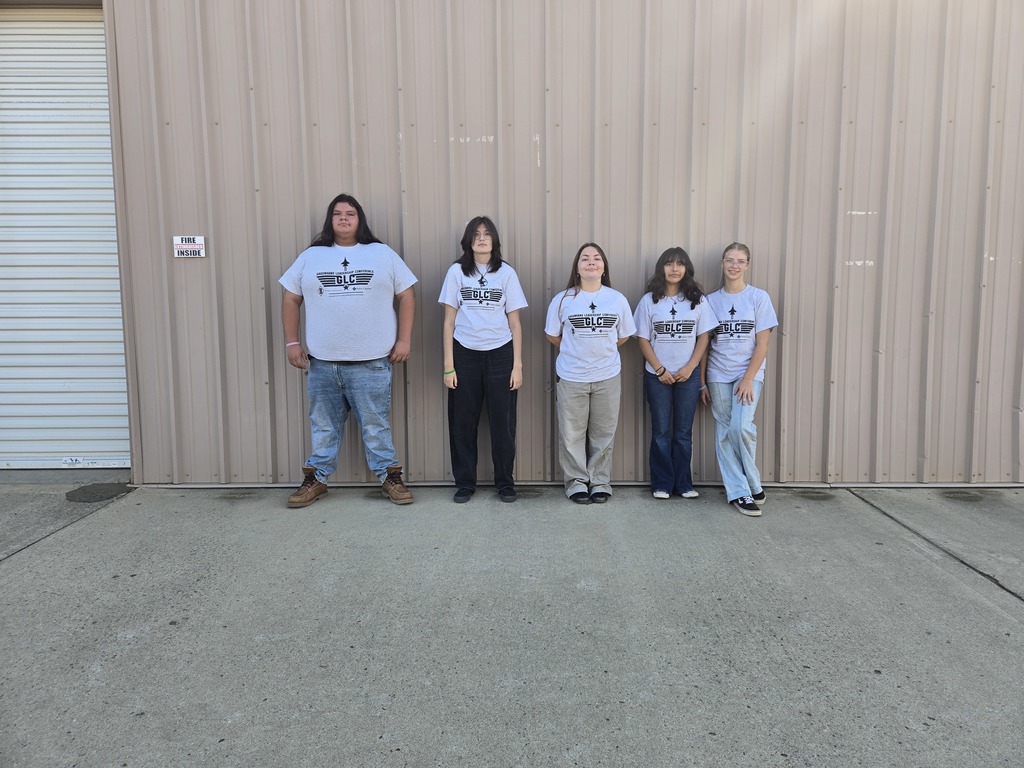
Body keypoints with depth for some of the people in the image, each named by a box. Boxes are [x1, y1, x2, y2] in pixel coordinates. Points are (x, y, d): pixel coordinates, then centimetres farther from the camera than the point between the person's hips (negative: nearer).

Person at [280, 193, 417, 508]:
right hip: (322, 361, 2)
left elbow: (406, 296, 4)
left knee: (377, 425, 4)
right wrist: (292, 342, 4)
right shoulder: (311, 256, 9)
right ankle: (315, 480, 23)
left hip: (372, 361, -2)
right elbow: (291, 299, 12)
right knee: (324, 425, 11)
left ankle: (389, 478, 17)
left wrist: (404, 340, -3)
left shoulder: (383, 254, 5)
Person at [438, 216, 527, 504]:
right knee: (462, 423, 4)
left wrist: (517, 365, -2)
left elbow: (515, 323, 5)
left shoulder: (506, 273, 4)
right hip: (465, 354, 1)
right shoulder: (457, 271, 4)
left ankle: (505, 482, 18)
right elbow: (449, 321, 4)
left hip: (500, 354, 0)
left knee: (502, 423, 3)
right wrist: (448, 365, -2)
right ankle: (465, 483, 18)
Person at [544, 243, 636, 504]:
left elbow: (624, 335, 11)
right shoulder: (563, 300, -4)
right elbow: (552, 335, 7)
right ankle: (576, 481, 20)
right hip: (571, 377, -1)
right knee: (572, 433, 5)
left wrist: (602, 350, 10)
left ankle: (600, 482, 23)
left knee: (603, 433, 10)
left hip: (608, 376, 1)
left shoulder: (618, 299, 0)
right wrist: (576, 352, 10)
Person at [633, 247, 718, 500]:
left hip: (688, 375, 1)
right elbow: (643, 339, -2)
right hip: (657, 376, -1)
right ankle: (662, 484, 14)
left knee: (684, 432, 7)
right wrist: (660, 369, -9)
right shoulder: (649, 300, -1)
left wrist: (690, 368, -9)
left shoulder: (697, 300, 3)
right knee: (661, 431, 5)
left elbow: (703, 337, 2)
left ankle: (683, 483, 17)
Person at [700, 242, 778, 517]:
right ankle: (739, 492, 10)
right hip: (718, 376, 3)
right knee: (724, 433, 1)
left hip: (749, 373, -2)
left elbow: (762, 344, -4)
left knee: (741, 426, -17)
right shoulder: (711, 300, 6)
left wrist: (748, 379, -11)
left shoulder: (759, 297, 0)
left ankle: (752, 484, 4)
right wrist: (703, 382, 3)